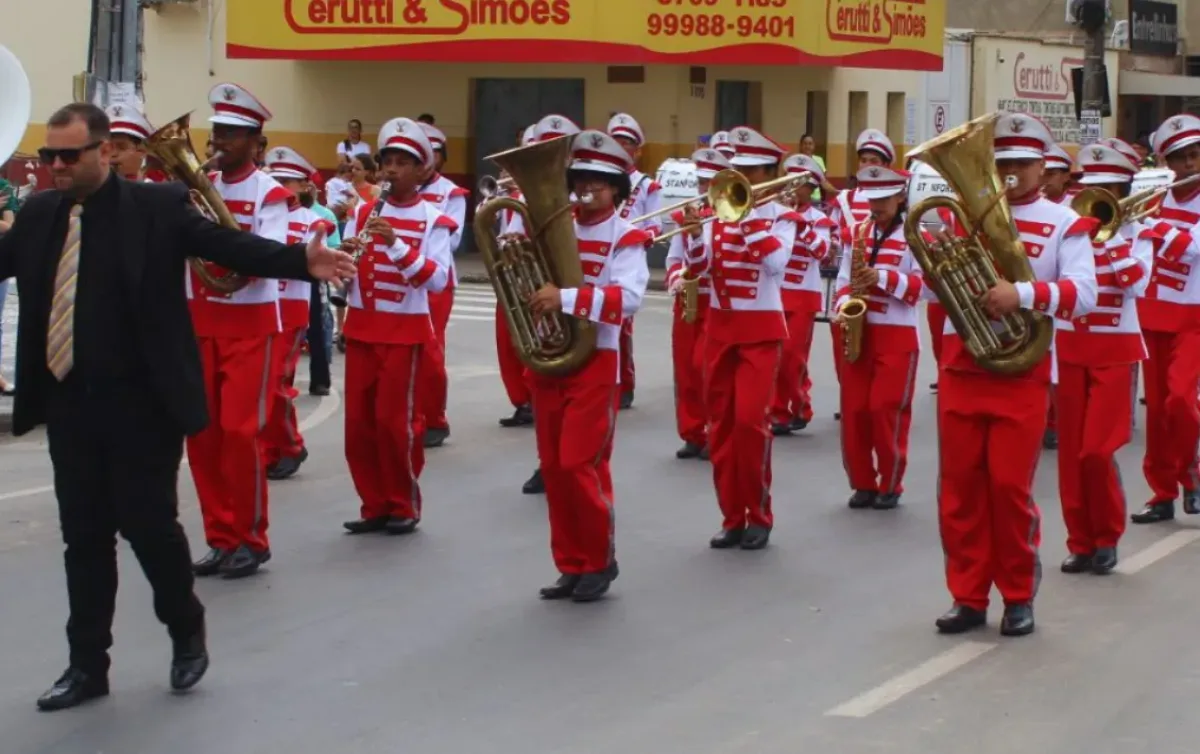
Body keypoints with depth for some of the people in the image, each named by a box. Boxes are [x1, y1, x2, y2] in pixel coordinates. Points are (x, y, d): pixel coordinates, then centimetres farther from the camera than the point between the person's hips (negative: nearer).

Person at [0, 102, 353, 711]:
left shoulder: (157, 207, -7)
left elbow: (230, 245, -14)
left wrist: (301, 261, -28)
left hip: (141, 403, -4)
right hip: (68, 403, 5)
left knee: (147, 522, 0)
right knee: (83, 534, 10)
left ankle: (186, 629, 26)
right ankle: (87, 665, 20)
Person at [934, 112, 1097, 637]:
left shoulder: (1063, 223, 0)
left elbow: (1083, 294, -13)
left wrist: (1023, 294, -27)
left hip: (1022, 372, -3)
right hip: (960, 367, 3)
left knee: (1010, 487, 0)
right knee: (958, 487, 4)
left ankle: (1019, 597, 15)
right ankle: (968, 597, 14)